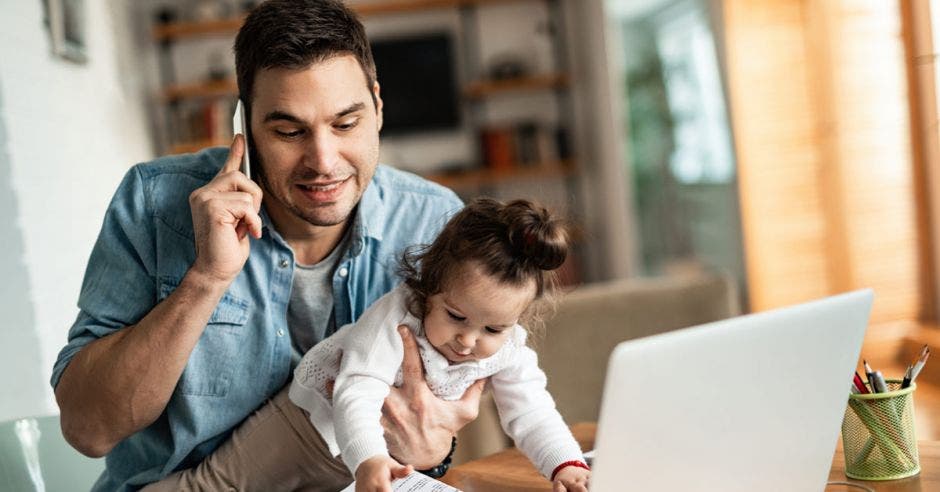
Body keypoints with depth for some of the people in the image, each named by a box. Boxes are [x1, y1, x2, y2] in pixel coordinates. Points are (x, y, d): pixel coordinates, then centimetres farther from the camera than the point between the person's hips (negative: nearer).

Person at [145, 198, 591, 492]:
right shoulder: (396, 315, -34)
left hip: (393, 451, 5)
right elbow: (358, 395, -41)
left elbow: (532, 415, -15)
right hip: (321, 418, -5)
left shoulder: (509, 353, -18)